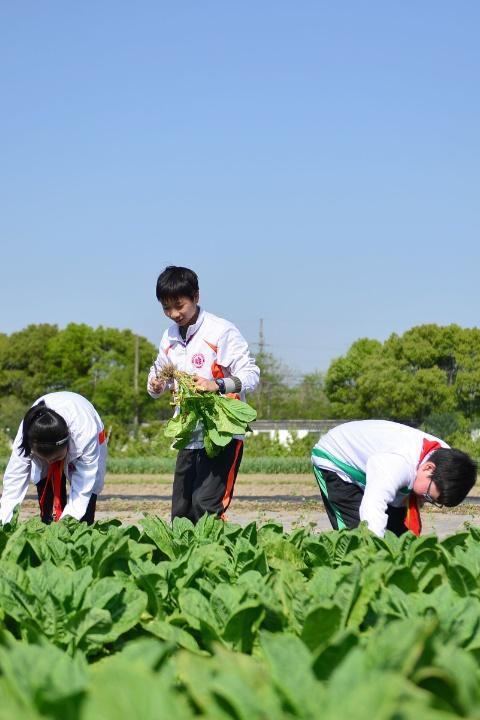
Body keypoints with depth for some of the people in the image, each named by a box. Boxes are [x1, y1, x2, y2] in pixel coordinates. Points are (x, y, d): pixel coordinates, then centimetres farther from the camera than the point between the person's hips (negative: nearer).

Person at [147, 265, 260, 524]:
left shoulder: (221, 331, -8)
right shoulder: (169, 337, 11)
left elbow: (251, 375, -10)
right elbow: (158, 373, 23)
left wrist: (217, 385, -27)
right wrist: (155, 385, -2)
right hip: (189, 435, 7)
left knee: (205, 505, -18)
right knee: (181, 513, 6)